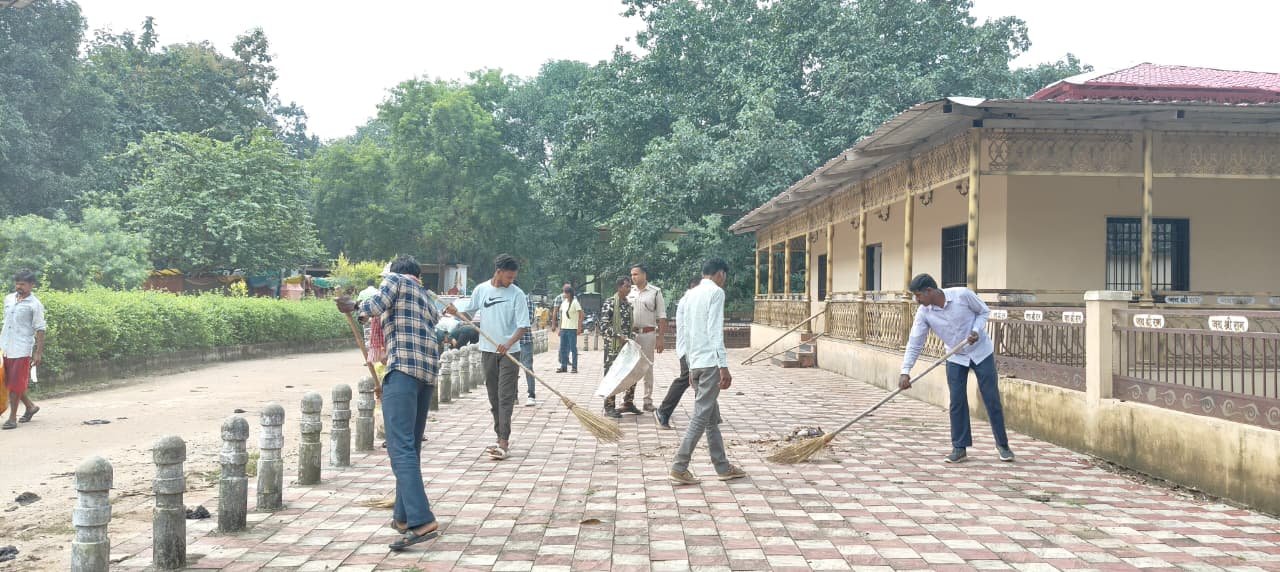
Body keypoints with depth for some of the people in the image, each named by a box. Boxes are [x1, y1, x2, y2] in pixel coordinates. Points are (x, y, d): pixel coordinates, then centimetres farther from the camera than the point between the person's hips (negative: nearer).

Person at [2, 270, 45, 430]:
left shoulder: (35, 305, -7)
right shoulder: (9, 299, 10)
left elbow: (40, 330, -9)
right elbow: (5, 322, 19)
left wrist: (39, 352, -13)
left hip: (22, 349, -6)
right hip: (6, 348, 6)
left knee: (16, 383, -4)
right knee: (9, 382, 12)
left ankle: (12, 417, 3)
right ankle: (30, 406, 29)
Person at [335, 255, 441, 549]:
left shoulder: (395, 279, 9)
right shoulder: (428, 299, 30)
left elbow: (377, 305, -9)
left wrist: (354, 307, 10)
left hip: (403, 368, -8)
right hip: (429, 371, 8)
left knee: (401, 447, -15)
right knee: (411, 446, 16)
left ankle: (422, 521, -25)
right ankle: (403, 516, 21)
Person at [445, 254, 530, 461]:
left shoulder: (517, 294, -7)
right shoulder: (481, 290, 3)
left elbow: (523, 326, -9)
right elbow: (468, 313, 12)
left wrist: (508, 344, -25)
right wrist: (456, 311, -10)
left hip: (510, 352, -4)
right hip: (488, 350, 4)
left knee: (506, 397, -9)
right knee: (494, 397, 10)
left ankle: (504, 442, -12)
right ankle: (501, 438, 20)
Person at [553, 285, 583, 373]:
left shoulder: (575, 302, -9)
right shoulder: (564, 302, 11)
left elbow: (581, 315, -11)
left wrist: (579, 327, -16)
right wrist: (560, 327, 14)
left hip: (572, 329, -7)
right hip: (563, 328, 7)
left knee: (573, 348, -2)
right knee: (563, 348, 9)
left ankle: (575, 367, 4)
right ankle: (563, 366, 17)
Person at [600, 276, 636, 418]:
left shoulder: (628, 304, 13)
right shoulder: (609, 303, -10)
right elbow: (604, 326, -16)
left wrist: (632, 336, 9)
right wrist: (619, 336, -22)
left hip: (627, 345, 7)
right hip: (613, 345, -7)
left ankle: (628, 403, 23)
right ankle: (609, 407, 5)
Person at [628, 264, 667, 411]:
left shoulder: (655, 292, -3)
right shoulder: (629, 291, 6)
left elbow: (662, 317, -3)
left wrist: (660, 338, -8)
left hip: (648, 333, -2)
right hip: (630, 333, 3)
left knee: (647, 368, 6)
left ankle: (648, 401, 13)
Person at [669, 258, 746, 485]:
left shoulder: (690, 294, 16)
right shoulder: (716, 292, -7)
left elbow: (681, 329, 18)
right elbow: (715, 331, -16)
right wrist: (724, 366, -17)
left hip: (695, 363, 9)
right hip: (710, 362, -9)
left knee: (712, 417, 13)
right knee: (701, 416, -6)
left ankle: (723, 467, 19)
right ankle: (679, 468, -6)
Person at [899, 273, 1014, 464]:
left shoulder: (963, 295, -22)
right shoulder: (924, 313, -15)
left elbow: (984, 311, -4)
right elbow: (914, 344, -13)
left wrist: (976, 331, -22)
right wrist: (905, 372, -22)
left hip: (981, 353, -2)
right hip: (955, 358, 2)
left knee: (992, 400, 1)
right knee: (957, 402, -3)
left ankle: (1002, 444, 15)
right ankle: (959, 448, 7)